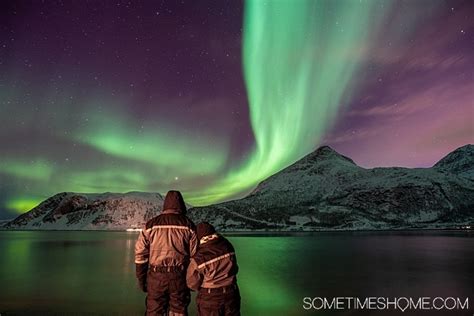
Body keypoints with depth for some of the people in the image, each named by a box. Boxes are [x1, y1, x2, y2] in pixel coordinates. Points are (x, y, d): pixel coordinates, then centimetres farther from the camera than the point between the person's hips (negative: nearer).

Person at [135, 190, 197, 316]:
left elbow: (140, 254, 2)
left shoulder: (151, 225, 2)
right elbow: (195, 254, -2)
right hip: (180, 277, 0)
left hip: (156, 277, 1)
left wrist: (141, 278, 11)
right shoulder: (188, 225, 0)